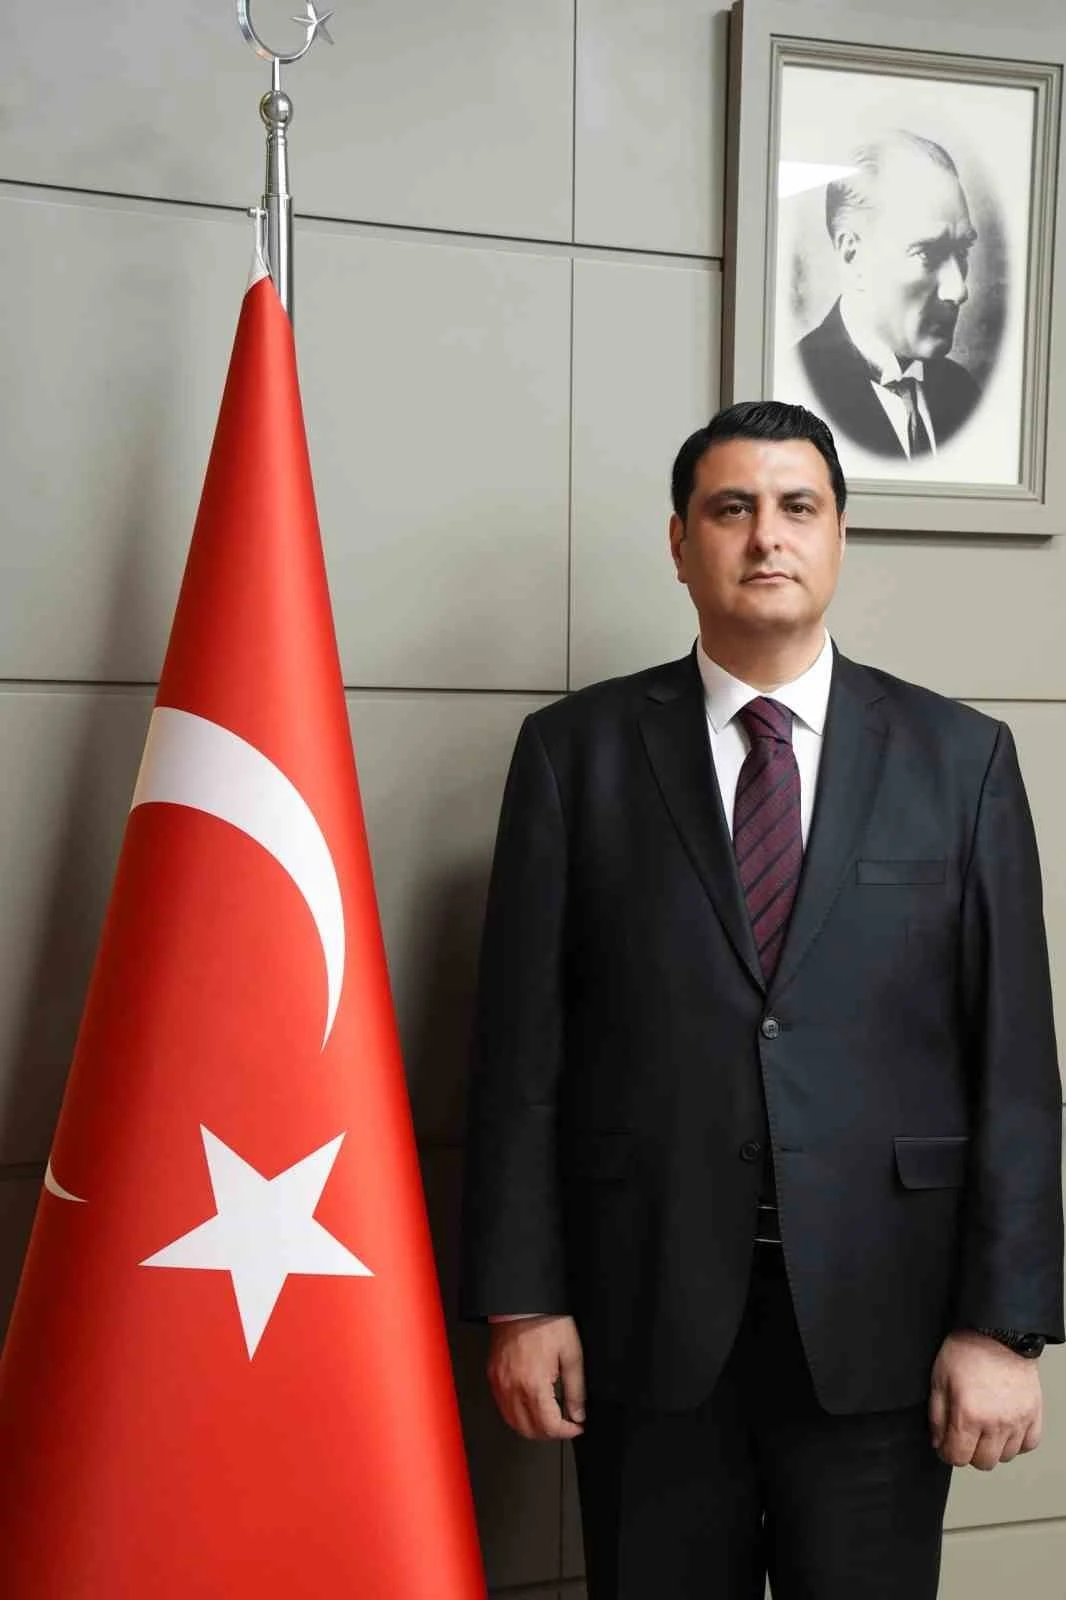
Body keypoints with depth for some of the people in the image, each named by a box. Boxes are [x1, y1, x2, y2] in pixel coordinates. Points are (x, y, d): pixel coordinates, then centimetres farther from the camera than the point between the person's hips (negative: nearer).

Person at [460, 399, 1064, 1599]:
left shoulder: (959, 758, 2)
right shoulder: (576, 749, 1)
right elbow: (522, 1045, -1)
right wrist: (519, 1297, -4)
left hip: (876, 1317, 1)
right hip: (645, 1312, 0)